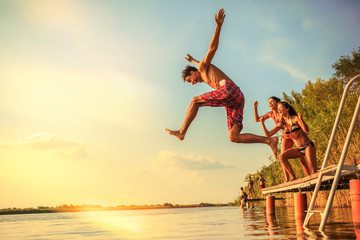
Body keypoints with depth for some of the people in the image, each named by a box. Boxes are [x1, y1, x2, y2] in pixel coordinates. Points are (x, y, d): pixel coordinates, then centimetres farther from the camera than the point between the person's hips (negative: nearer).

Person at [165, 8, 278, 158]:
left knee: (195, 101, 2)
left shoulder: (203, 66, 15)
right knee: (234, 137, -2)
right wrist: (193, 60, 81)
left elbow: (212, 48, 1)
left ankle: (182, 132, 2)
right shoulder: (206, 78, 38)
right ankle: (270, 141, -11)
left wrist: (218, 25, -9)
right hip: (238, 99, 9)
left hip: (230, 90, -9)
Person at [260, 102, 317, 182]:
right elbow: (268, 134, 2)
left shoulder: (295, 118, -12)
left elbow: (306, 130, -25)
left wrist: (301, 118, -39)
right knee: (282, 156, -17)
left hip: (308, 146, -6)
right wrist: (262, 123, -9)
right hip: (298, 149, 6)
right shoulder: (281, 124, 4)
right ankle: (293, 178, -11)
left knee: (314, 172, -17)